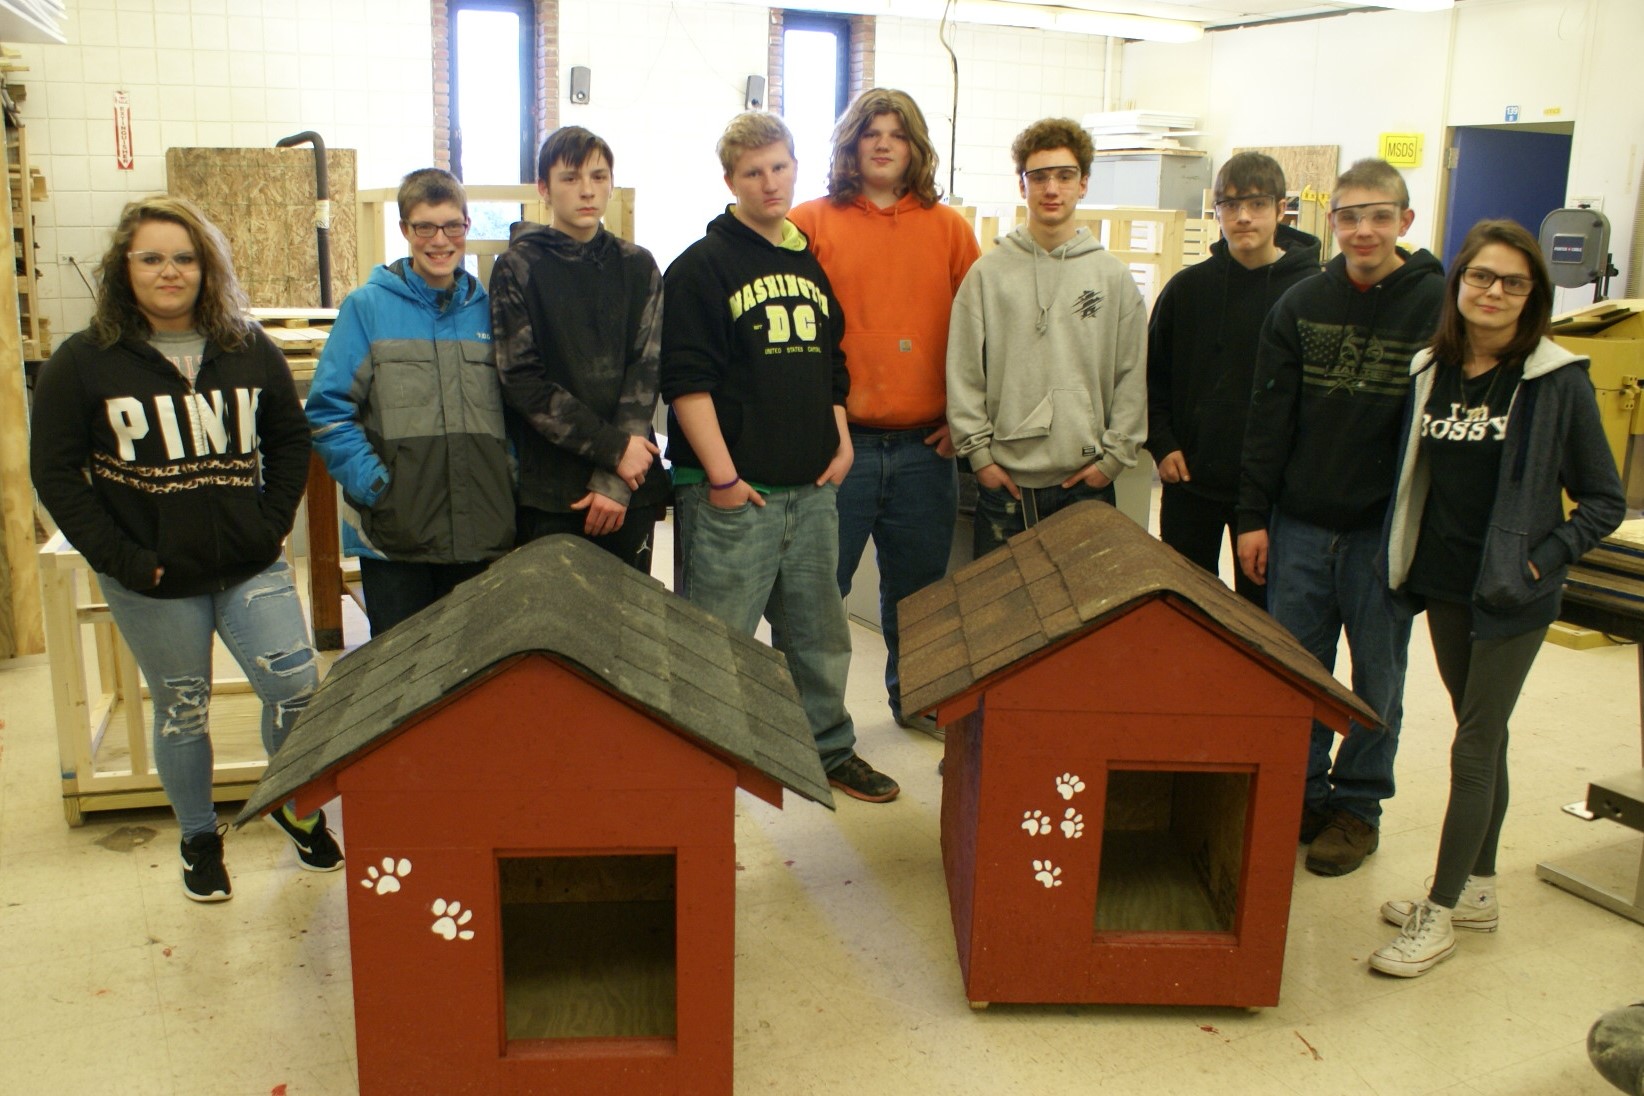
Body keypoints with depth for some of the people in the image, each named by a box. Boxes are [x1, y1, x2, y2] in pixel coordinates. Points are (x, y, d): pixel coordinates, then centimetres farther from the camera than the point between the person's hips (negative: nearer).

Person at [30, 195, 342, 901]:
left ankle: (293, 806, 24)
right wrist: (118, 557, -11)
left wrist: (271, 523, -2)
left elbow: (290, 440, 10)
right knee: (181, 711, 10)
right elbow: (55, 472, -4)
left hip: (250, 567, 2)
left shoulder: (250, 351, 4)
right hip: (155, 582, -1)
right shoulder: (83, 363, -3)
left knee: (296, 687, -4)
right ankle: (200, 839, 31)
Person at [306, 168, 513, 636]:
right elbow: (328, 410, -5)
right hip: (395, 532, -3)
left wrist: (511, 483, 2)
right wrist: (373, 484, -14)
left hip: (482, 530, 3)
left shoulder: (487, 308, 9)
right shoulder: (367, 306, -1)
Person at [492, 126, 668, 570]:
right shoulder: (518, 269, 1)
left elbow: (646, 371, -1)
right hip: (549, 491, -2)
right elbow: (523, 382, -7)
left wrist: (614, 482, -11)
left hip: (630, 487, 2)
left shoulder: (638, 267, 9)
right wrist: (613, 448, -14)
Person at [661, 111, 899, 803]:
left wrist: (841, 442, 10)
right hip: (732, 493, -6)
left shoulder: (812, 264, 15)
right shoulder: (701, 266, -5)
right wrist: (722, 474, -15)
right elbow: (686, 381, -11)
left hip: (812, 488, 6)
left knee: (819, 630, 16)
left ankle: (831, 750, 32)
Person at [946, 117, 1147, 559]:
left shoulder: (1114, 277, 6)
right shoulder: (988, 272, 3)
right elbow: (963, 374, 1)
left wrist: (1115, 456, -1)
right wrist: (978, 452, -4)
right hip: (1003, 480, 0)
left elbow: (1133, 377, 6)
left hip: (1086, 480, 1)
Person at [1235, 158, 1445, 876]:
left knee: (1376, 676, 10)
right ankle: (1301, 794, 27)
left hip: (1386, 531, -2)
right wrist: (1253, 517, 0)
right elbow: (1269, 419, 3)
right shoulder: (1299, 306, 4)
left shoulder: (1439, 305, -5)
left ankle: (1358, 805, 26)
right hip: (1300, 524, 3)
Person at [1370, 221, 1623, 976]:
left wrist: (1543, 559, -14)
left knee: (1473, 749, -1)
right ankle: (1478, 890, 30)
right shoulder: (1431, 371, 4)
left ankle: (1439, 914, 9)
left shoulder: (1557, 382, -9)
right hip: (1444, 583, 5)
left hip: (1511, 596, -5)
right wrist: (1406, 557, 2)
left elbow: (1604, 501, -5)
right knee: (1481, 737, 17)